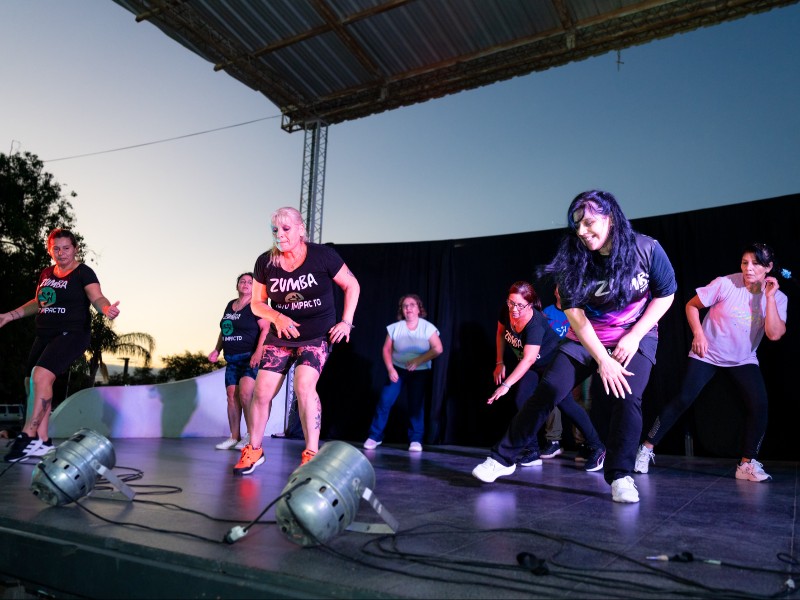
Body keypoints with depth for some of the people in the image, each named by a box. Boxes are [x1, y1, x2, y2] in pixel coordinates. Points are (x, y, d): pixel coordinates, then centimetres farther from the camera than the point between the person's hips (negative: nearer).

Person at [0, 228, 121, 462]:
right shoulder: (46, 274, 13)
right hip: (44, 336, 8)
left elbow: (97, 297, -21)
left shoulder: (83, 272, -6)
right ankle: (42, 441, 14)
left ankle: (28, 435, -22)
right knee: (32, 383, 6)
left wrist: (106, 308, -42)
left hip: (72, 334, -8)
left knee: (41, 375, -26)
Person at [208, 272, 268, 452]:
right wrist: (217, 350, 15)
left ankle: (251, 435, -5)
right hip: (232, 360, 7)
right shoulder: (230, 305, 16)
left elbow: (266, 328, -14)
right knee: (231, 396, 4)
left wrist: (258, 352, -23)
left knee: (245, 393, -17)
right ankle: (234, 437, 10)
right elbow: (224, 330, 24)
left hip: (250, 358, -7)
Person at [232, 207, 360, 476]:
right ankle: (254, 450, 21)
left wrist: (346, 322, -8)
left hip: (317, 335, -3)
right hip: (280, 337, 3)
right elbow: (257, 303, 4)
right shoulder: (265, 262, -6)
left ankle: (312, 454, -11)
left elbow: (352, 285, -2)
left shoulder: (323, 256, -13)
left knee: (304, 385, -23)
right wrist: (277, 317, -16)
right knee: (262, 391, -1)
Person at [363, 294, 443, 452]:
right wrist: (390, 369, -15)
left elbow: (438, 349, -16)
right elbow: (386, 349, -2)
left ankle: (416, 440, 5)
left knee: (416, 404, -6)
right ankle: (375, 436, 4)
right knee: (385, 401, -7)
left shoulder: (427, 327, -10)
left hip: (420, 372, -1)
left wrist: (418, 360, -23)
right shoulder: (395, 327, -6)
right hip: (397, 369, 1)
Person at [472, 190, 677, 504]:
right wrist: (603, 360, -23)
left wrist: (634, 336, -13)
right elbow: (575, 313, -17)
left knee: (627, 398, -22)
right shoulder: (574, 258, -15)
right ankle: (503, 457, 1)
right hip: (586, 339, 1)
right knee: (547, 391, -8)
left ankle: (620, 477, -7)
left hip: (636, 337, 0)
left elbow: (665, 295, -5)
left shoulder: (646, 249, -17)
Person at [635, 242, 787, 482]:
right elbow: (692, 305, -7)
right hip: (708, 354, -3)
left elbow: (774, 335, -20)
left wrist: (769, 297, -22)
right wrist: (698, 333, -18)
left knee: (759, 404, -16)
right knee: (683, 400, -10)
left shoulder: (777, 298, -7)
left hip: (744, 360, 3)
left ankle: (748, 464, 1)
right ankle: (646, 448, 0)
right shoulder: (726, 284, -16)